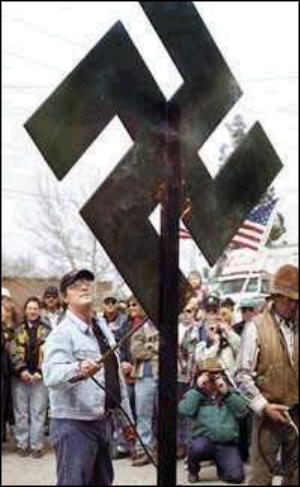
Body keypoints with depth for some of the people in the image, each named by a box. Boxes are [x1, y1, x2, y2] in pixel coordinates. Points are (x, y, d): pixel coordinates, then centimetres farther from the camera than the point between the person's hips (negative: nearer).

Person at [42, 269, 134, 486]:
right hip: (74, 424, -8)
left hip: (103, 421, 8)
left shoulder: (103, 329, 12)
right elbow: (51, 374, -30)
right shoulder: (62, 333, -13)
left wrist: (127, 416, 19)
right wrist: (78, 369, -50)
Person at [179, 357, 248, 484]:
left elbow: (242, 411, -5)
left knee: (236, 476, -16)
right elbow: (185, 411, -13)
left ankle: (221, 467, 20)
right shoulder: (194, 394, 7)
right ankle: (193, 470, -1)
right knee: (197, 447, -35)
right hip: (204, 440, -1)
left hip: (227, 444, 1)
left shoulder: (230, 392, 11)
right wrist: (198, 388, -13)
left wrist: (227, 393, -13)